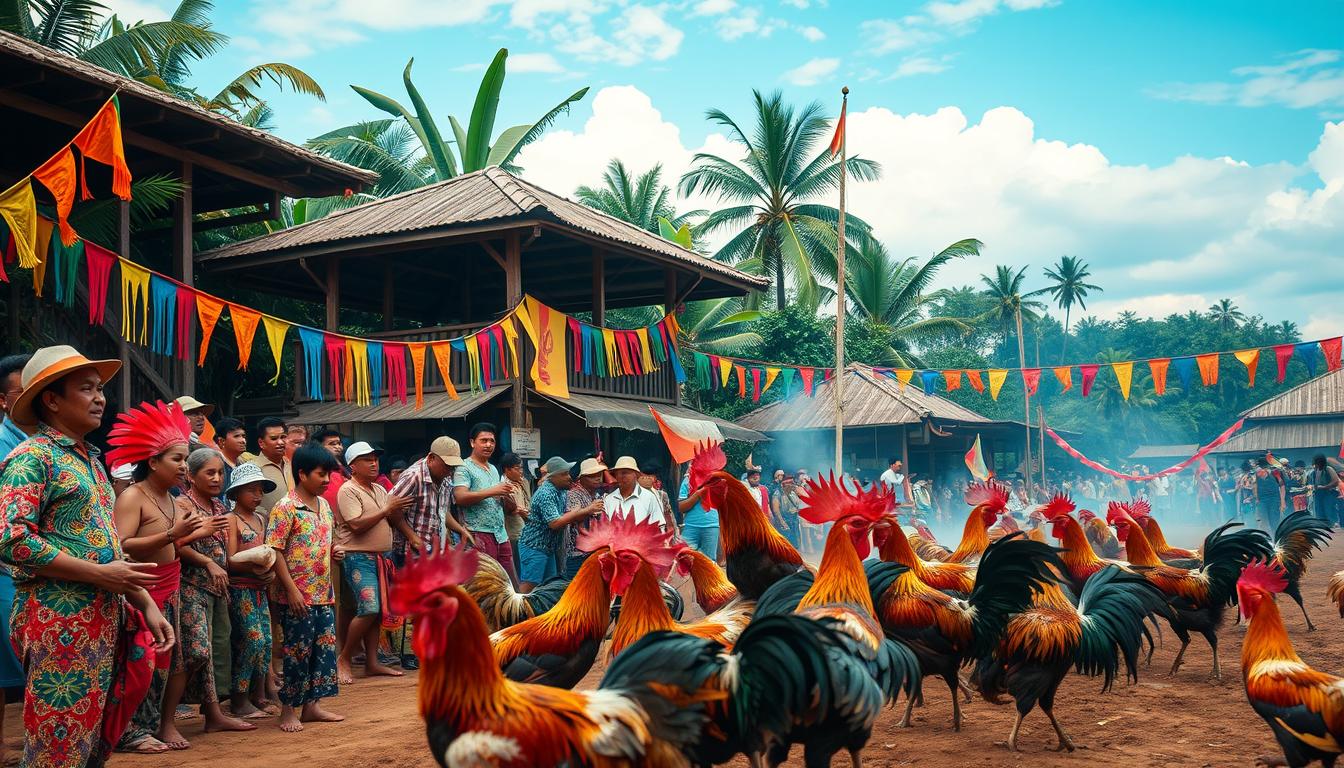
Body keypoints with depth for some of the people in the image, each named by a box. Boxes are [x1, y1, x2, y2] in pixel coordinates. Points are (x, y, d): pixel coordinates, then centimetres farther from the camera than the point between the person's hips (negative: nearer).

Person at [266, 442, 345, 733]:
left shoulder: (324, 505, 11)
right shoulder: (285, 508, -13)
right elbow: (275, 551, -16)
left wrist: (335, 550, 4)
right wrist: (291, 589, -19)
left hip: (323, 593, 8)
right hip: (298, 595, -8)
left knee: (324, 649, 11)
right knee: (298, 652, 0)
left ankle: (312, 705, 21)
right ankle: (288, 710, 13)